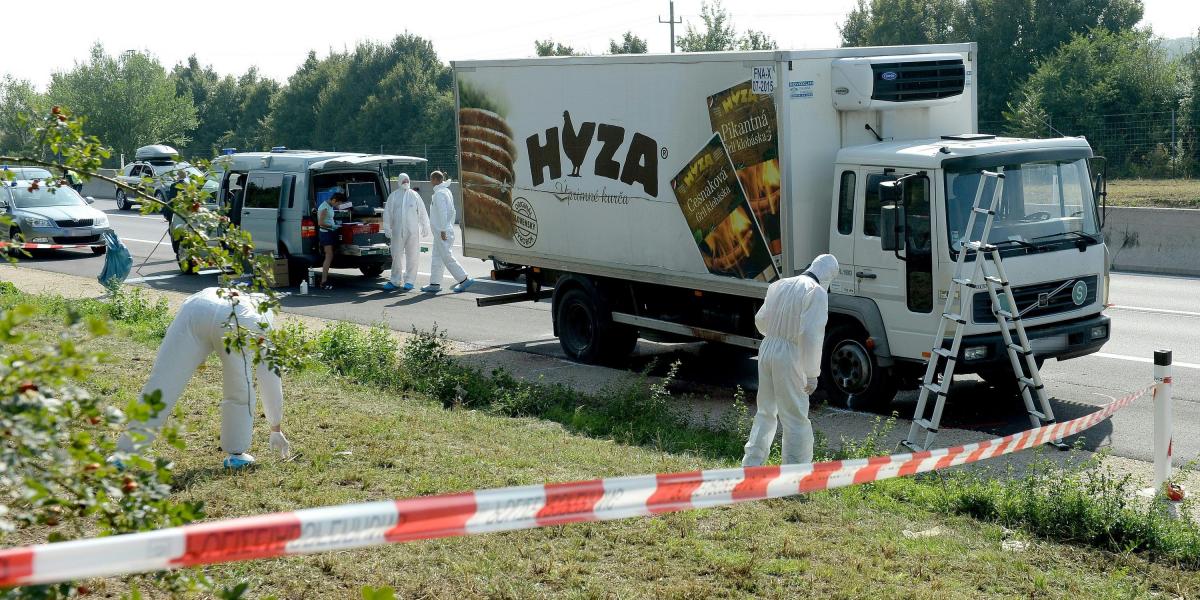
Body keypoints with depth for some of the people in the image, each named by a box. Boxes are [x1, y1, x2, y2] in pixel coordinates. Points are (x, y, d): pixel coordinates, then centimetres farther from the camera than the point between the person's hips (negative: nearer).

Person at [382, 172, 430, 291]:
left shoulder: (415, 195, 6)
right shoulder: (393, 196, 5)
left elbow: (422, 212, 7)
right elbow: (387, 213, 4)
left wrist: (425, 228, 5)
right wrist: (387, 228, -2)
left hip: (413, 231, 0)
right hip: (397, 231, 0)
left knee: (412, 257, 1)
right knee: (396, 256, 4)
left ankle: (409, 281, 9)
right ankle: (394, 281, 14)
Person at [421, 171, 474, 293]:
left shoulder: (439, 193, -15)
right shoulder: (446, 191, 15)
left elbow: (442, 213, -22)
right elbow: (452, 211, 18)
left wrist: (443, 230, -21)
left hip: (441, 231, -10)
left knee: (447, 257, -7)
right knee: (436, 258, 12)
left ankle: (464, 279, -6)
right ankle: (434, 284, 15)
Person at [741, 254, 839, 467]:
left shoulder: (778, 286, 11)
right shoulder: (817, 292, -11)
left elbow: (760, 320, 22)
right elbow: (811, 335, -19)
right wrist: (812, 373, -15)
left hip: (767, 349, 7)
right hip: (790, 356, -7)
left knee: (766, 412, 20)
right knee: (796, 417, 1)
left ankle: (751, 464, 23)